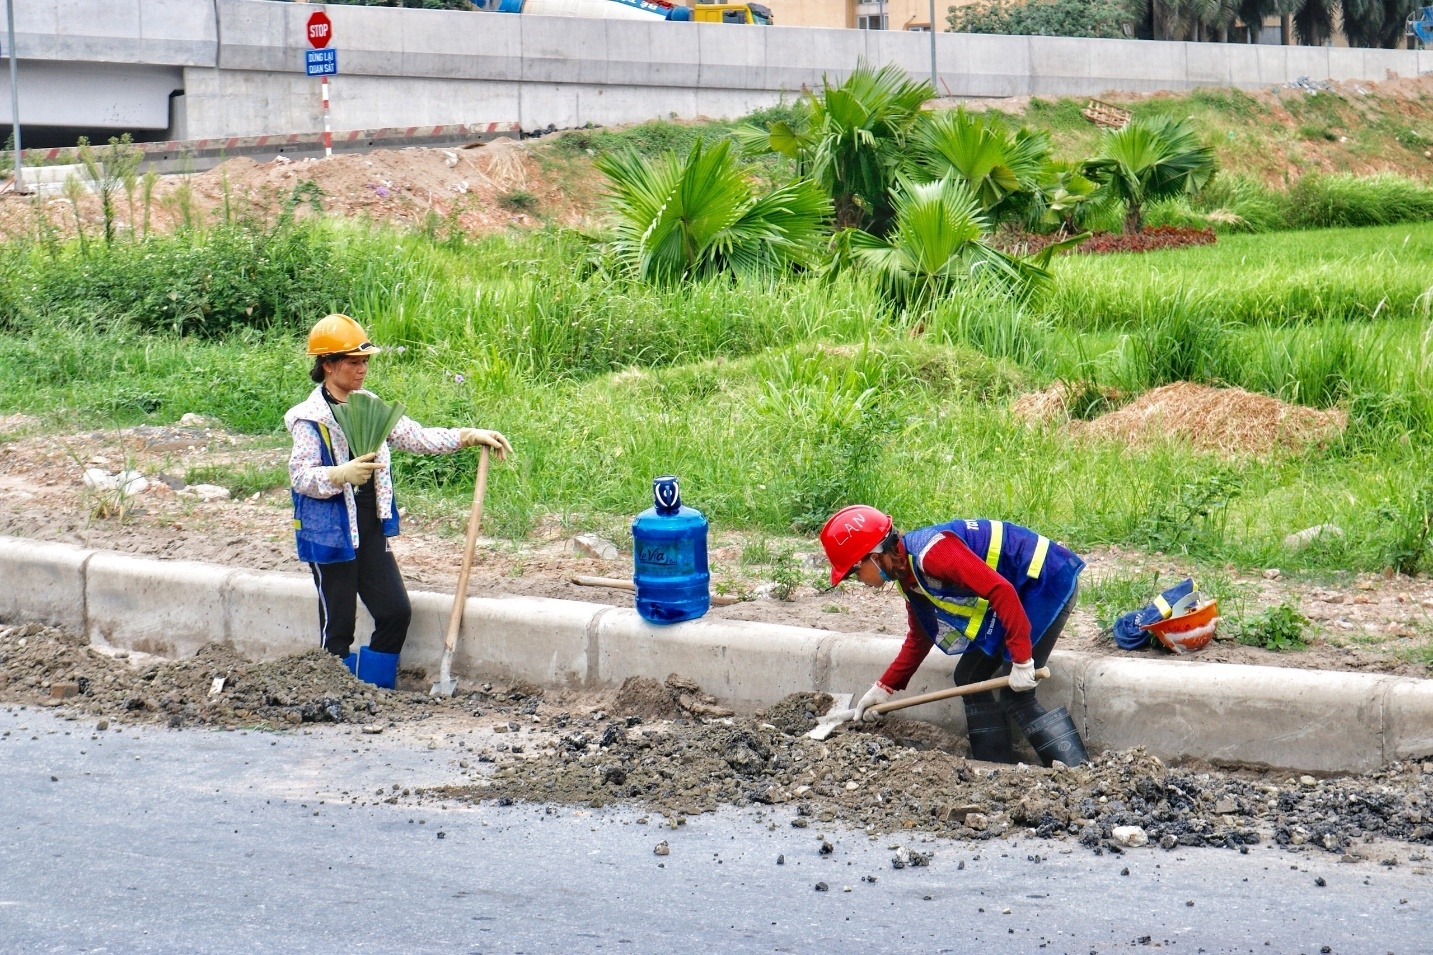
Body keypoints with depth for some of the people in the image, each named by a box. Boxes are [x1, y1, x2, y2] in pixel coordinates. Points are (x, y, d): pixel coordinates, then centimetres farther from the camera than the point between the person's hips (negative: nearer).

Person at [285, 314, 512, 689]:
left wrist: (468, 435, 2)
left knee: (396, 612, 3)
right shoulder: (309, 418, -10)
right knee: (338, 624, -1)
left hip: (370, 528, 7)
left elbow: (415, 436, 11)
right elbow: (300, 474, -16)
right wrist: (342, 475, -32)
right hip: (330, 532, -7)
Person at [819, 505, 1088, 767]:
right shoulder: (908, 575, 6)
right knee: (969, 677, 10)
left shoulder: (930, 553, -26)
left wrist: (1021, 659, -30)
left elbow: (1000, 590, -31)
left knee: (1016, 697, -12)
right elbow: (920, 638, 20)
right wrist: (884, 688, 18)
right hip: (1021, 590, 10)